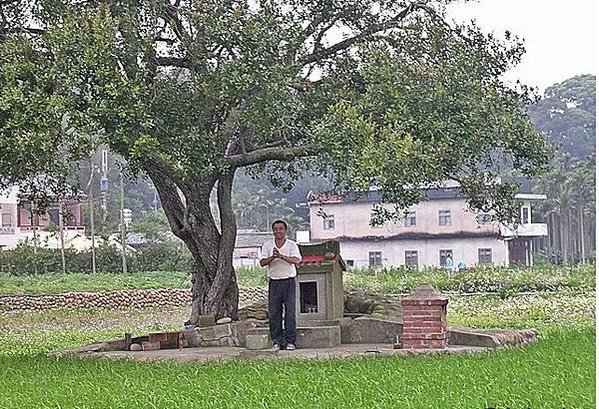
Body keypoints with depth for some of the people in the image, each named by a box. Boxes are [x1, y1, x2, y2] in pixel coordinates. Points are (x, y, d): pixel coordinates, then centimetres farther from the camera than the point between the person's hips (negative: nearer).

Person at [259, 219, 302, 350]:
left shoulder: (292, 245, -1)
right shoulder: (267, 245, 5)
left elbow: (297, 260, -17)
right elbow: (262, 262, -5)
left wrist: (282, 256, -30)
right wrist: (272, 257, -24)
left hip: (289, 281, -2)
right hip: (274, 282, 2)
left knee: (290, 312, -3)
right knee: (273, 313, 2)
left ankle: (290, 341, 3)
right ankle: (277, 341, 10)